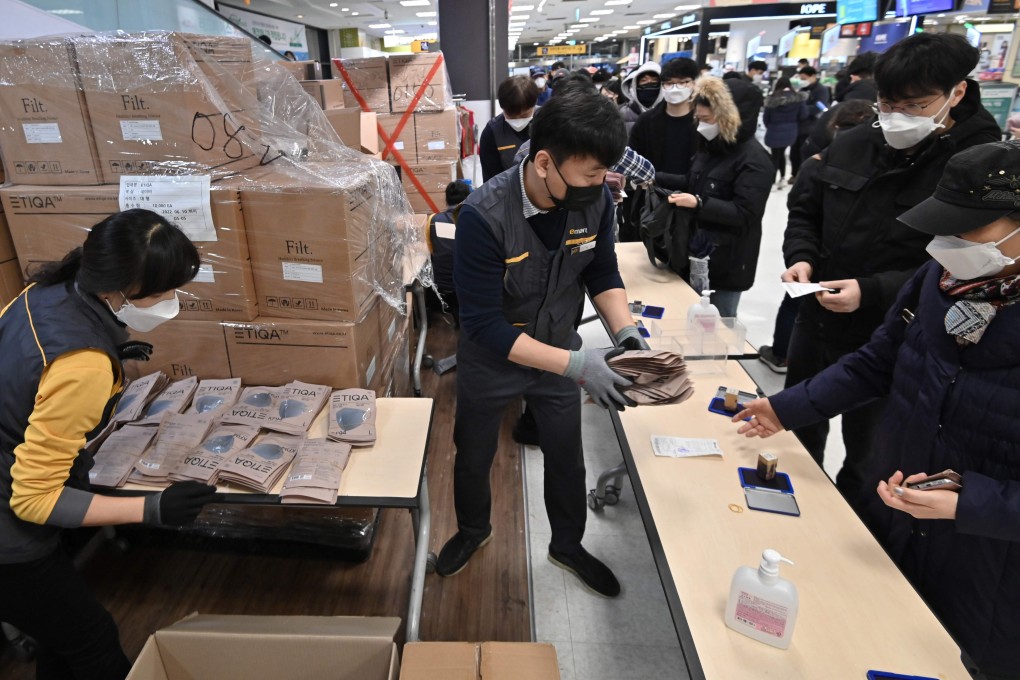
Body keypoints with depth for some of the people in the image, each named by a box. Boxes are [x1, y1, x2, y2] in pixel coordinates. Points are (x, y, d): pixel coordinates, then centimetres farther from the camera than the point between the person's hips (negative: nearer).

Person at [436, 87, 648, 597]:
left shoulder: (595, 199, -19)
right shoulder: (484, 216, -33)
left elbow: (602, 271, -3)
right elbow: (483, 324, -32)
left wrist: (624, 329, -23)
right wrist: (574, 364, -39)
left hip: (559, 350, 4)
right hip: (491, 360, -3)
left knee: (567, 459, 19)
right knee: (474, 457, 20)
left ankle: (567, 545, 47)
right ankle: (473, 531, 53)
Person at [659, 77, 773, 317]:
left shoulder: (753, 158, -16)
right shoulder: (708, 145, 10)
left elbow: (745, 214, -22)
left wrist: (698, 203, -32)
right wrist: (655, 177, 9)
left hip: (727, 260, -8)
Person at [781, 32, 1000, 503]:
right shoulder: (851, 146, 2)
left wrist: (872, 292, -30)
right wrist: (801, 257, -8)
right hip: (817, 322, 6)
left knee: (866, 456, 15)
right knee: (798, 431, 24)